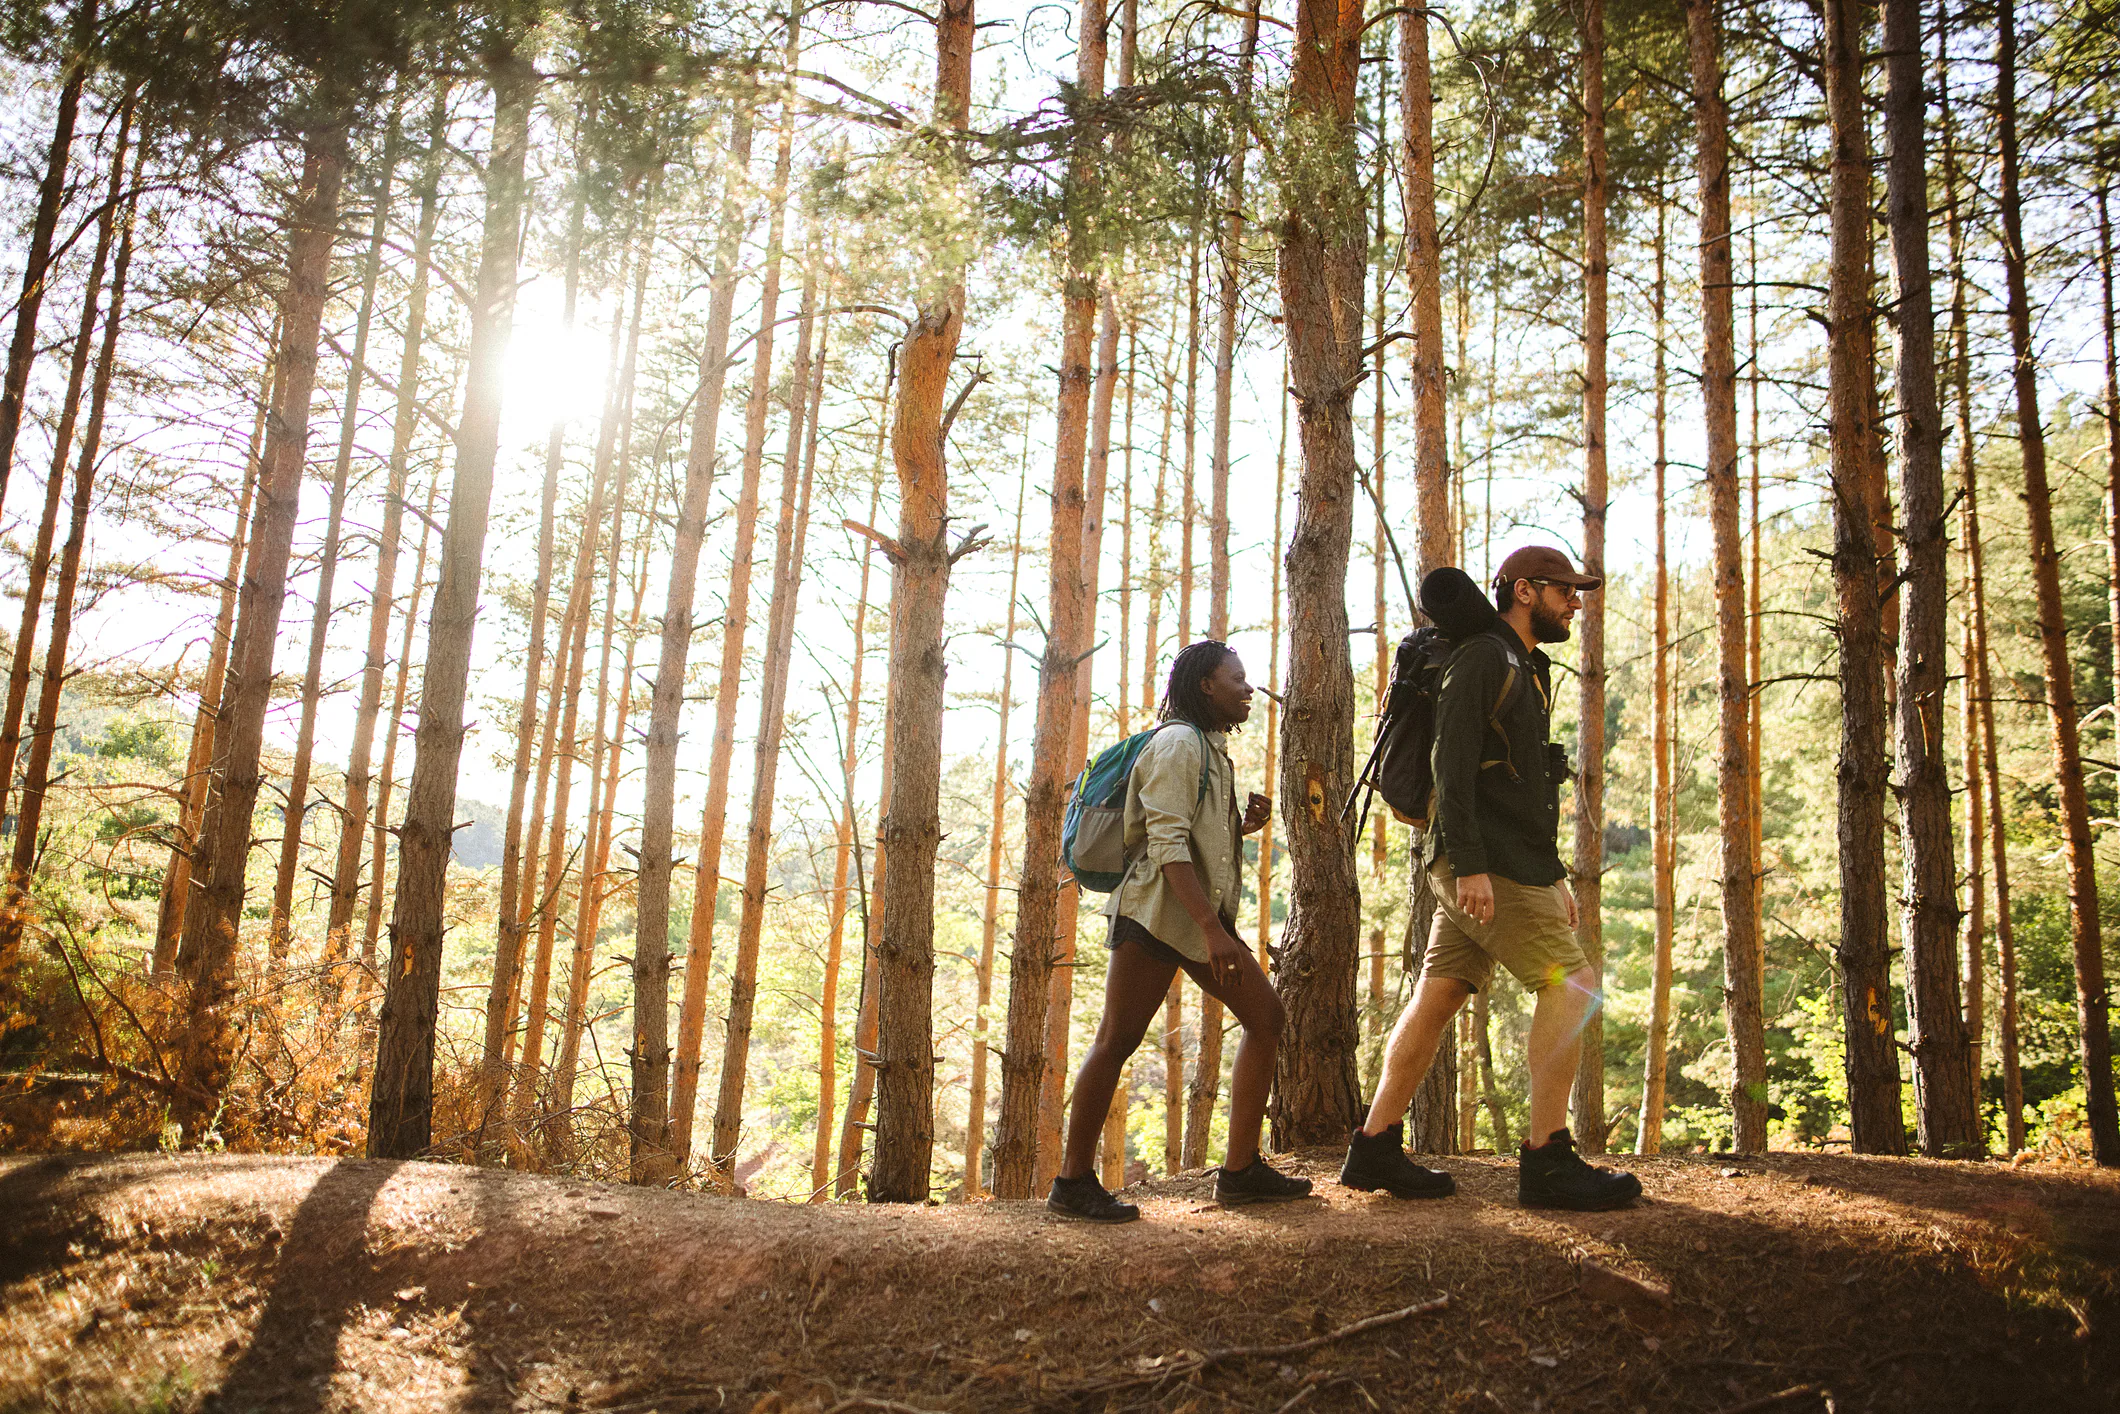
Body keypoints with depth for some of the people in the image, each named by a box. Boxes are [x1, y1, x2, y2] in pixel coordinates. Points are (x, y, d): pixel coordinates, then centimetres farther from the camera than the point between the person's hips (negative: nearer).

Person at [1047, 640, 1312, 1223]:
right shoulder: (1178, 742, -8)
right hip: (1155, 911, -10)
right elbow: (1166, 843, -19)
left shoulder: (1212, 750, 22)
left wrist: (1243, 825, 10)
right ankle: (1073, 1181, -2)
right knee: (1117, 1039, -9)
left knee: (1265, 1014, 5)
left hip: (1200, 915, 10)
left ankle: (1240, 1170, 7)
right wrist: (1213, 929, -25)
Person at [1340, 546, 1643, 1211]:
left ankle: (1375, 1149, 10)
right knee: (1570, 983, -11)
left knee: (1438, 996, 7)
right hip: (1482, 864, -9)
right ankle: (1547, 1162, -7)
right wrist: (1470, 865, -24)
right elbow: (1452, 768, -17)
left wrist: (1554, 877, 24)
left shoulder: (1528, 670, 24)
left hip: (1513, 864, 9)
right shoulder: (1481, 658, -7)